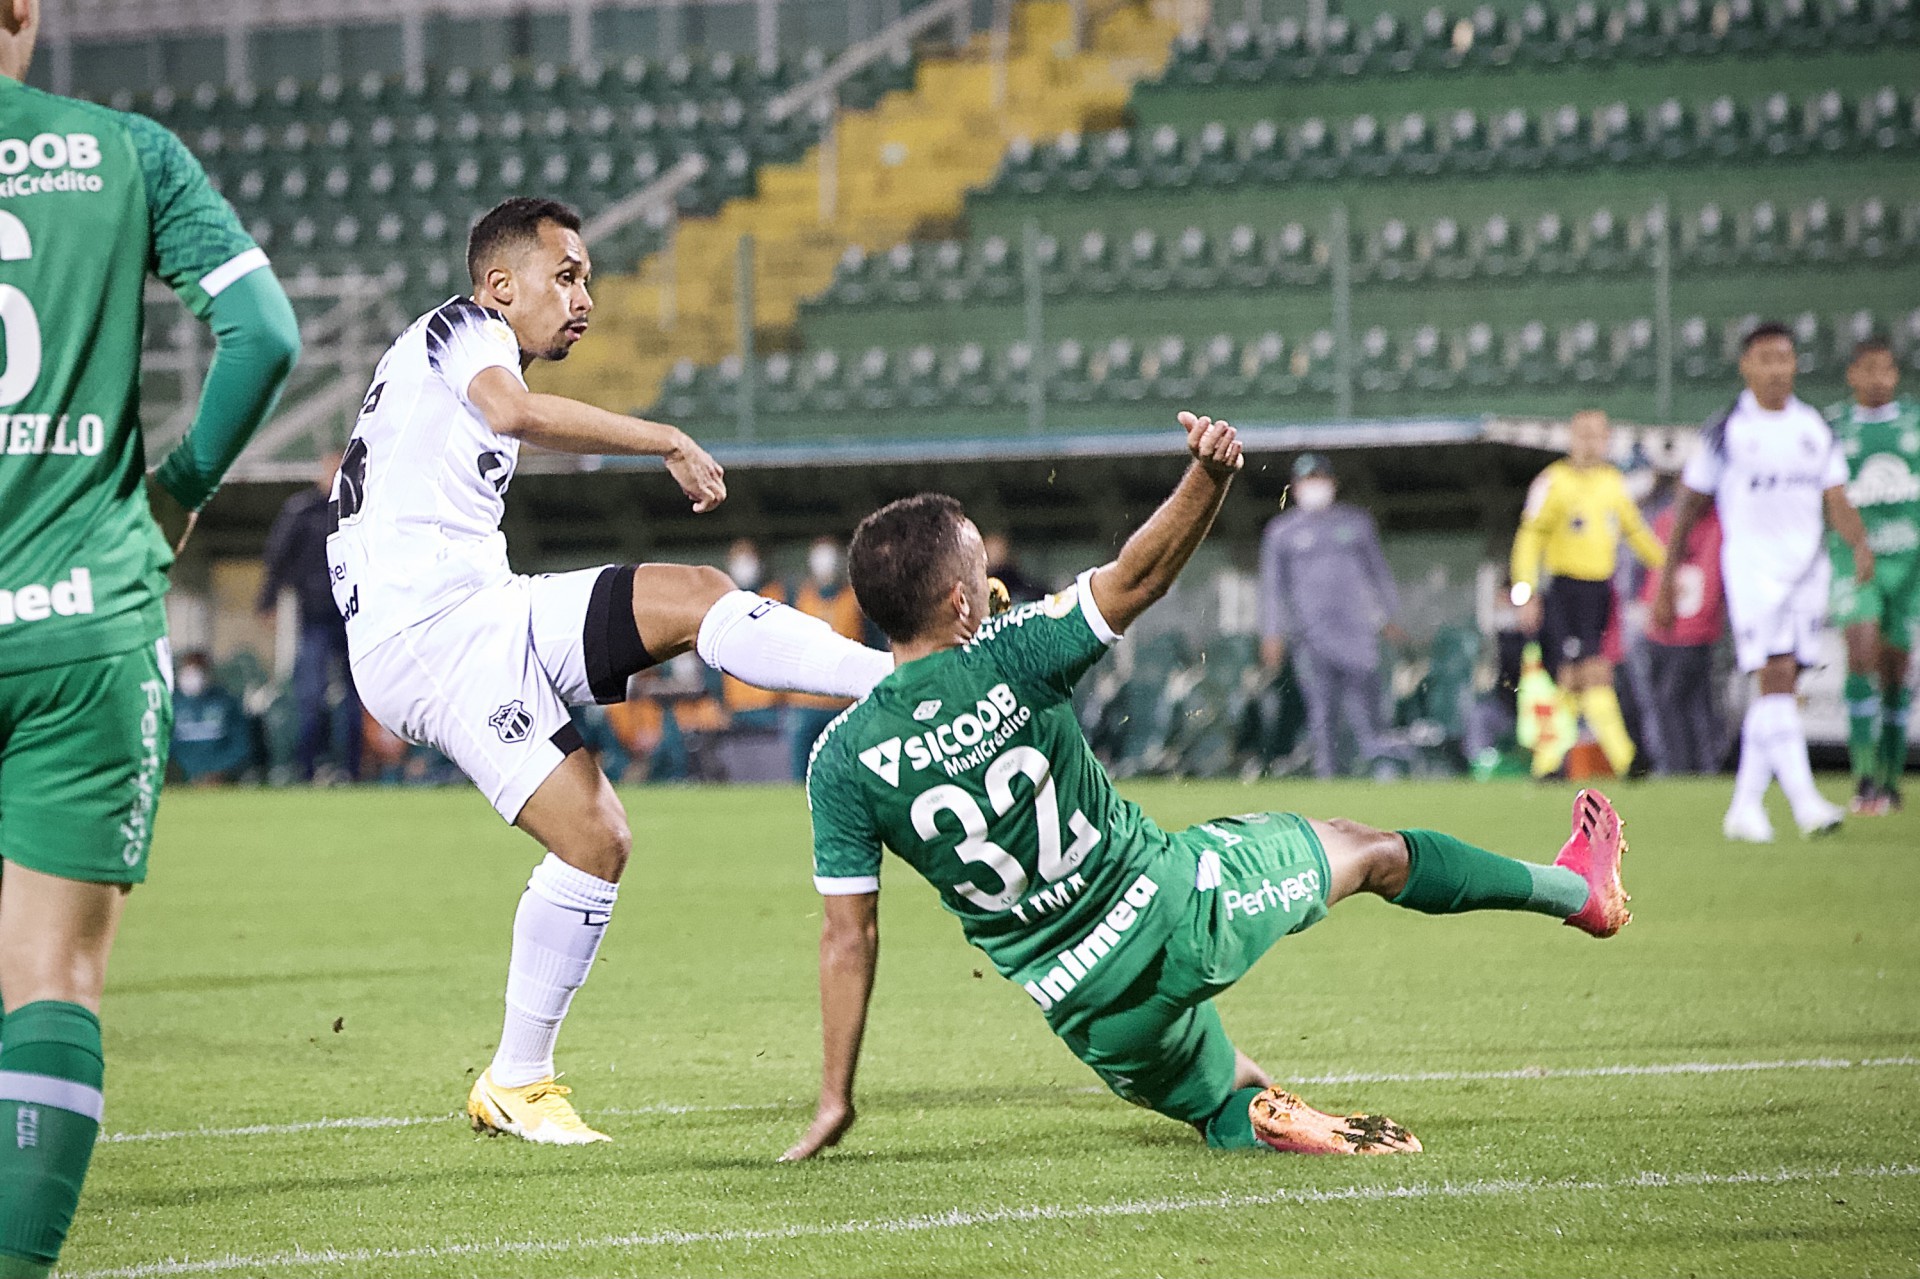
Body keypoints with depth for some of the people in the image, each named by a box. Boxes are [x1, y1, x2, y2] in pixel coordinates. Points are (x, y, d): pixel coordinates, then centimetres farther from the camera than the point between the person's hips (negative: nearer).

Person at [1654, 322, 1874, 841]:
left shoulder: (1815, 428, 11)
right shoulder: (1726, 429, 0)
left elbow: (1836, 502, 10)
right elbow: (1689, 504, 6)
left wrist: (1860, 545, -10)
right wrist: (1668, 578, 5)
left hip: (1807, 563, 5)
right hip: (1750, 562, -4)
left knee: (1779, 689, 4)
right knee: (1776, 678, -16)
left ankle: (1745, 807, 11)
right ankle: (1805, 801, -23)